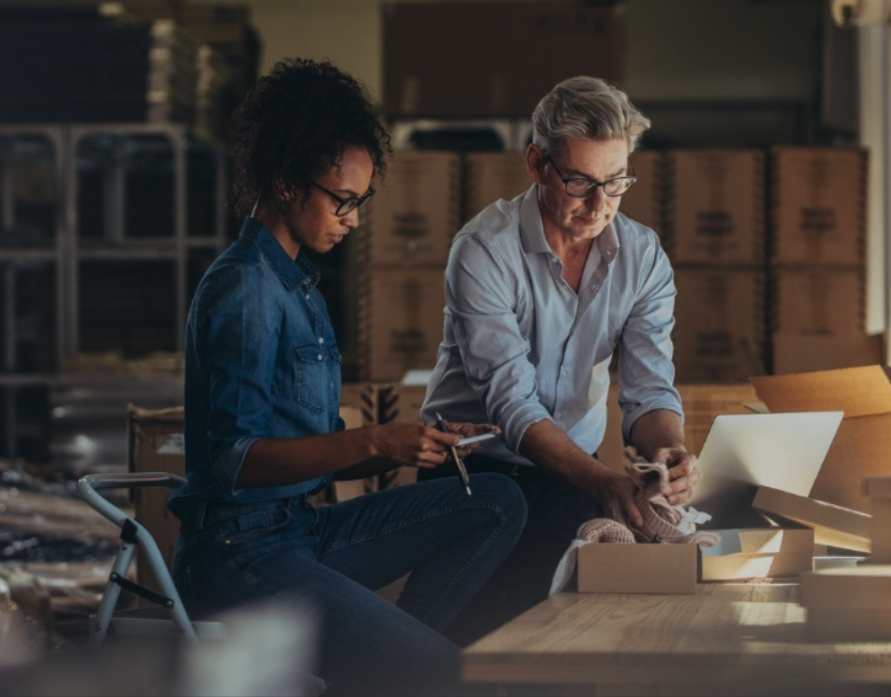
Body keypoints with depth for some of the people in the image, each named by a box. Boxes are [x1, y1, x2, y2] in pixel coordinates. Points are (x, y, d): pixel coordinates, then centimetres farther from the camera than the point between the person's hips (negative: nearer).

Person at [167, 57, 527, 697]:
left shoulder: (297, 284, 19)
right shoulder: (243, 291, -12)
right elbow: (233, 460, -20)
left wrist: (416, 444, 2)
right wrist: (374, 441, -24)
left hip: (303, 530, 10)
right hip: (238, 550, -10)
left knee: (498, 503, 0)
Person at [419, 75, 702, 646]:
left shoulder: (643, 256, -1)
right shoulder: (484, 251, -17)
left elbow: (648, 389, -6)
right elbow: (512, 402, -24)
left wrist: (671, 450, -32)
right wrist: (597, 478, -40)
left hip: (576, 467, 5)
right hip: (477, 465, -5)